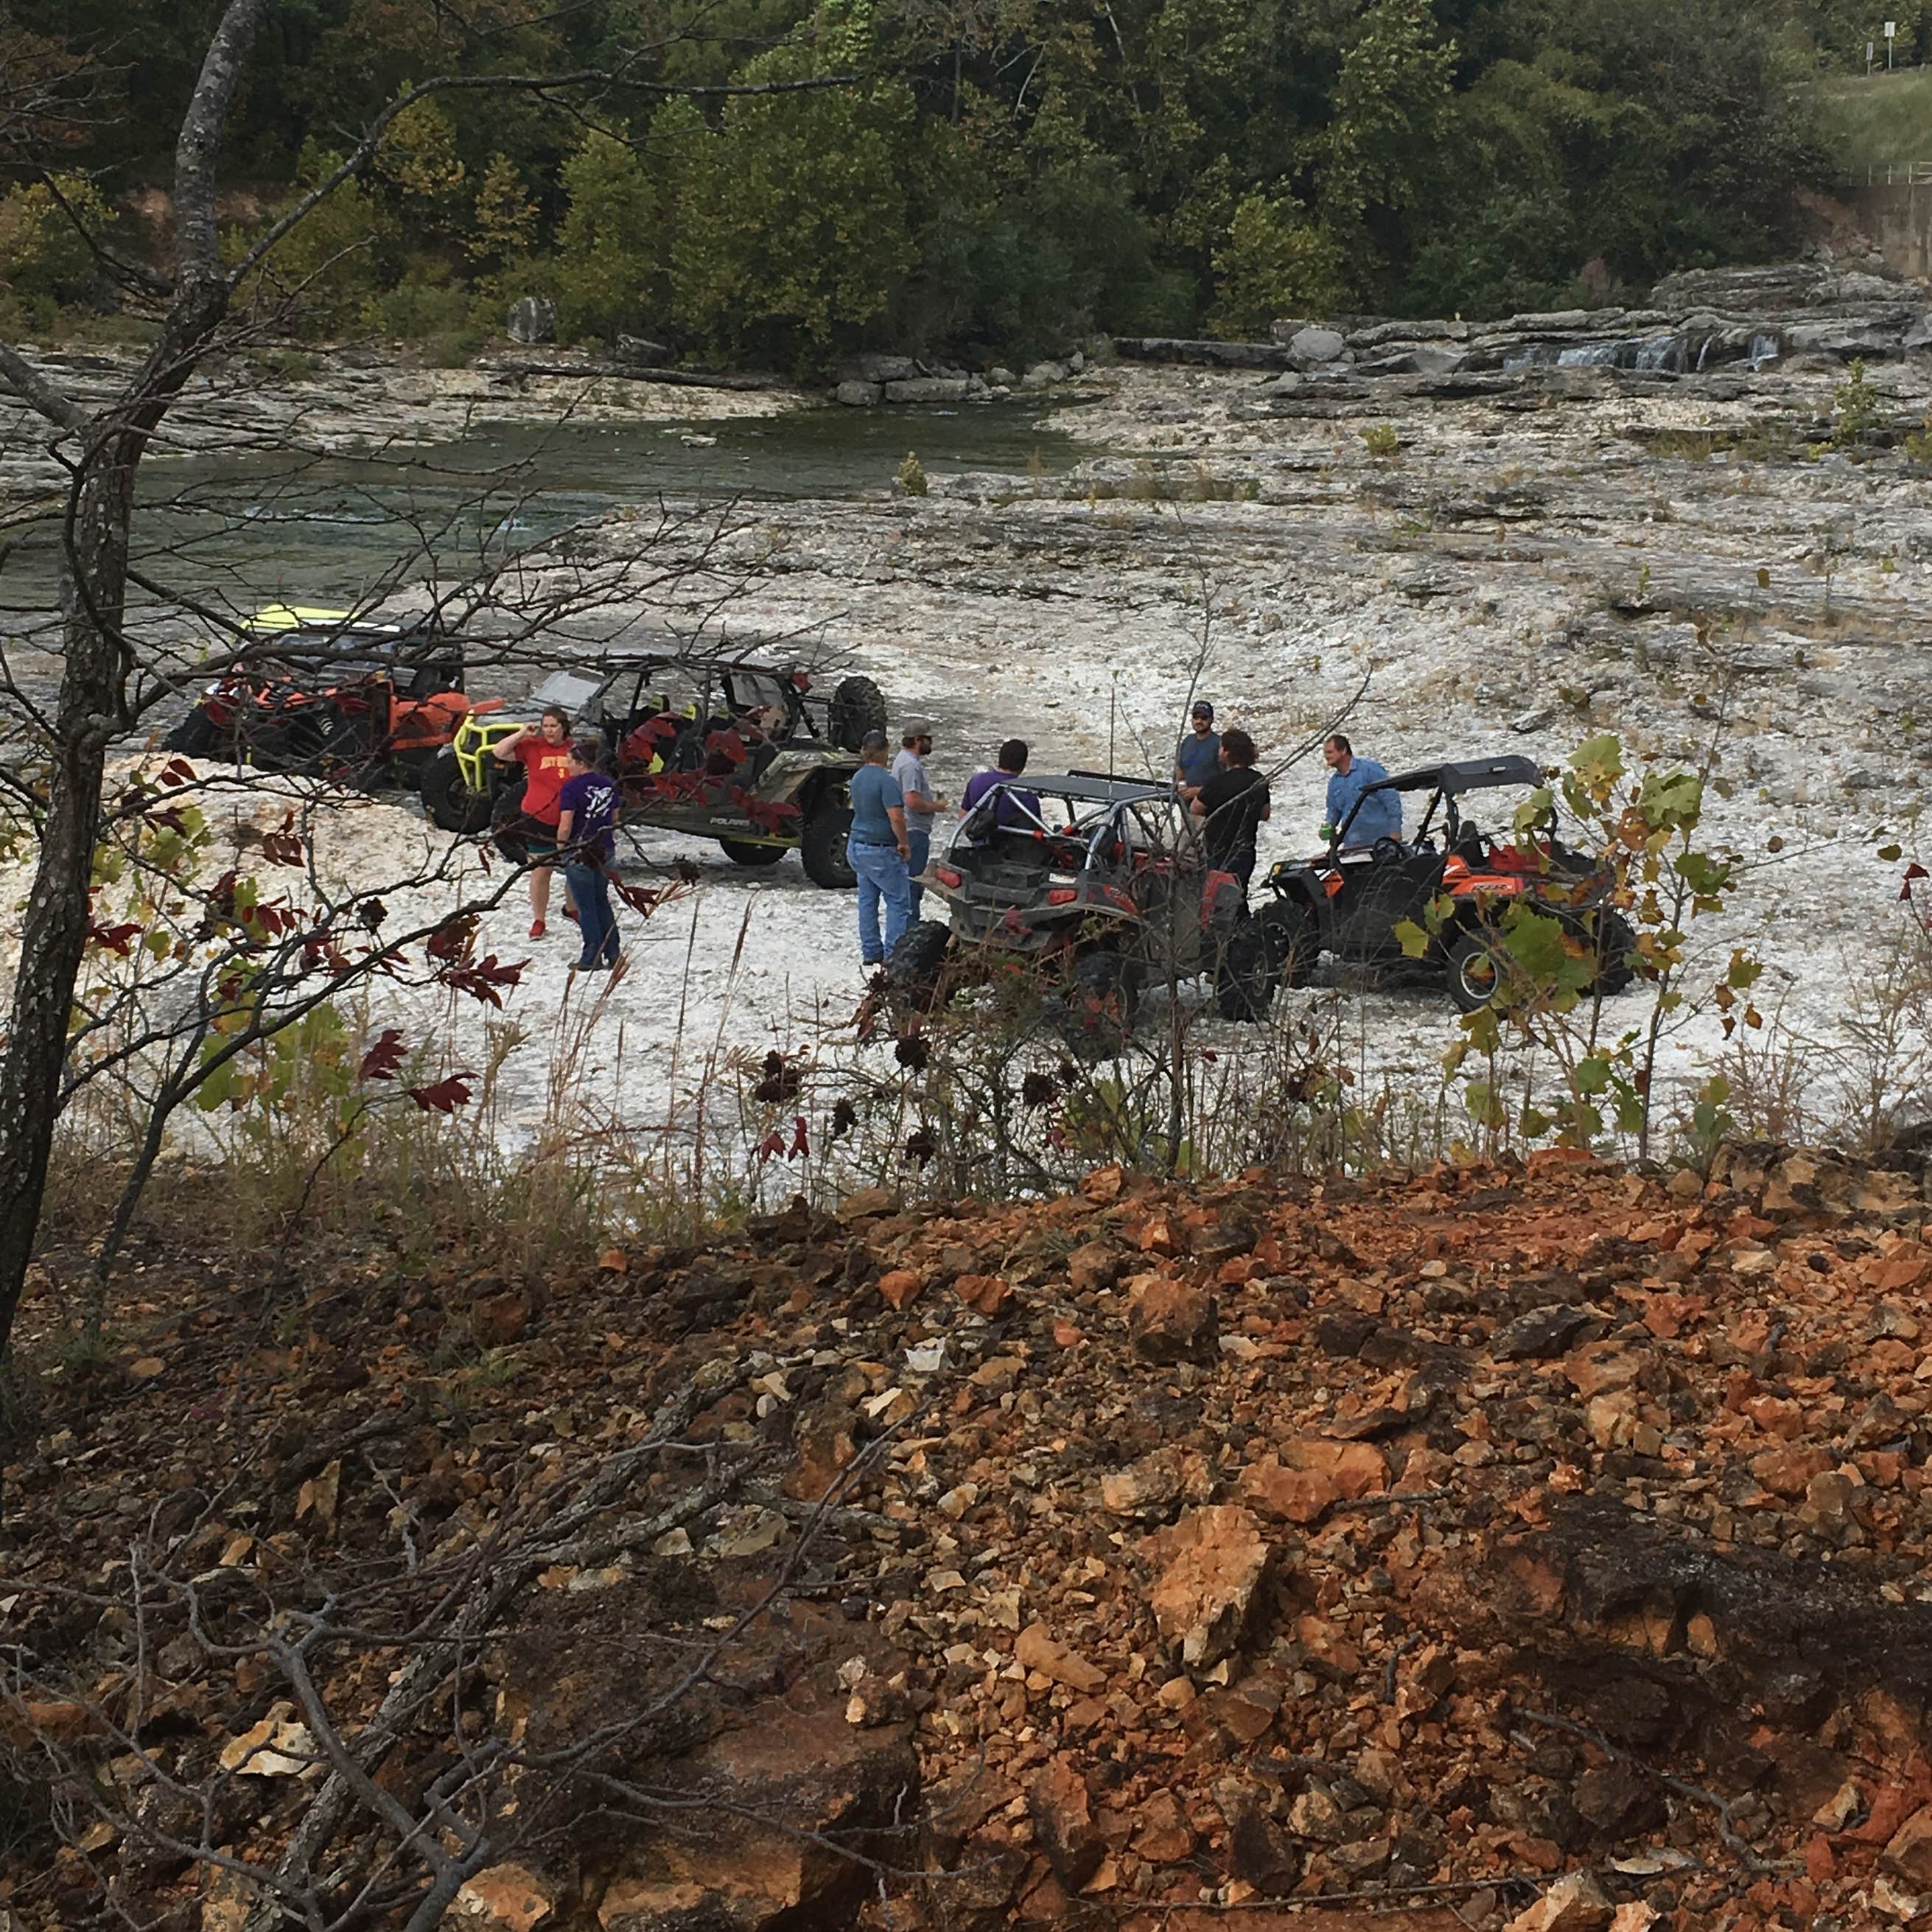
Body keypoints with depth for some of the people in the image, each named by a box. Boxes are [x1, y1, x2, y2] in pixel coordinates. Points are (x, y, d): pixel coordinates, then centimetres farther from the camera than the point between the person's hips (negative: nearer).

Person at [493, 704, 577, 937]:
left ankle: (571, 908, 38)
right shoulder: (532, 747, -4)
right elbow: (499, 752, -9)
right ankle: (539, 920, 14)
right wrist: (522, 734, -16)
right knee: (540, 872, 3)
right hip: (539, 821, -2)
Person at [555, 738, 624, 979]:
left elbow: (565, 826, -21)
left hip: (579, 853, -6)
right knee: (602, 902, 18)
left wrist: (560, 848, -5)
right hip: (605, 851, 6)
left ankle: (592, 959, 6)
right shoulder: (608, 785, 5)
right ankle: (613, 955, 19)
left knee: (586, 907, 2)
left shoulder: (572, 787, -16)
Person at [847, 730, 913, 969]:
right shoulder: (885, 780, -19)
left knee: (867, 900, 13)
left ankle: (871, 953, 16)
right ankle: (892, 955, -3)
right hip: (881, 851, -8)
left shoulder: (858, 777, 7)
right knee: (899, 902, 0)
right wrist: (904, 844, -13)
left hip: (857, 847, 8)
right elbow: (896, 817, -25)